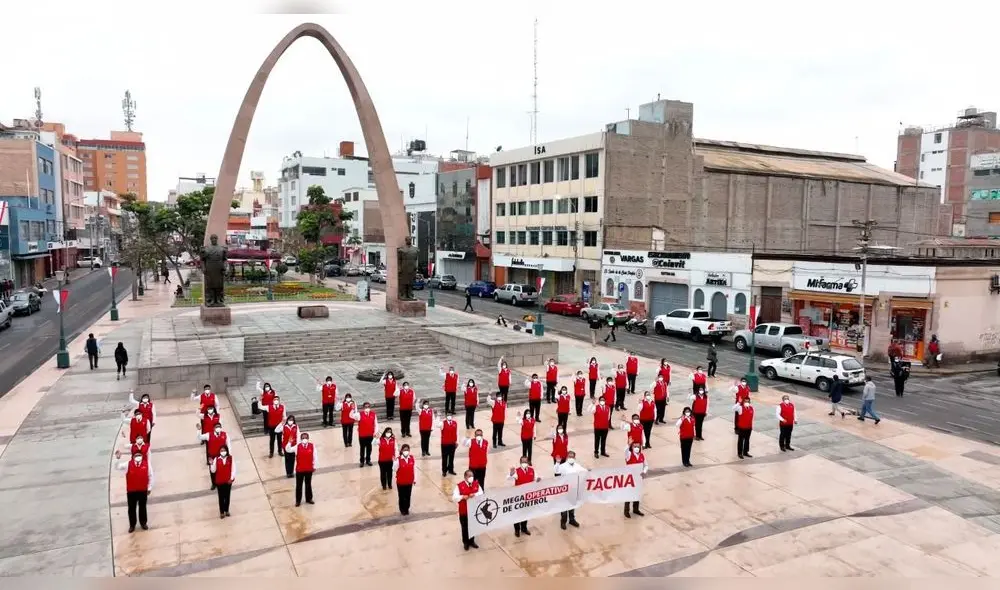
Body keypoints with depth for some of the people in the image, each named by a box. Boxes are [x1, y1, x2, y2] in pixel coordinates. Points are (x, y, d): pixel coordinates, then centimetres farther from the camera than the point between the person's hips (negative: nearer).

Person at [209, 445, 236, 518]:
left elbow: (233, 469, -6)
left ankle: (226, 510, 28)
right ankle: (221, 512, 18)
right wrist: (212, 464, -27)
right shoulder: (216, 459, -9)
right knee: (221, 497, 7)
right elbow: (213, 470, -10)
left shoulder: (230, 459, -8)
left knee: (227, 496, 12)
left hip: (228, 481, 1)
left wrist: (232, 478, -13)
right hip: (219, 482, -1)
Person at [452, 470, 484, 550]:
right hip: (464, 511, -3)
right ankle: (466, 542, 27)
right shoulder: (460, 485, -13)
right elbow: (454, 498, -16)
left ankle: (472, 541, 34)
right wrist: (462, 497, -31)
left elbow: (481, 493, -5)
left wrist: (475, 495, -23)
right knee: (465, 527, 10)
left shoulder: (476, 484, -1)